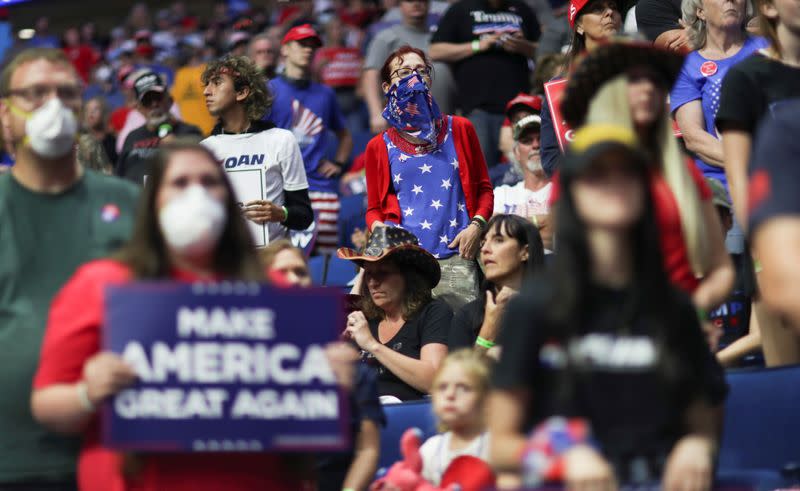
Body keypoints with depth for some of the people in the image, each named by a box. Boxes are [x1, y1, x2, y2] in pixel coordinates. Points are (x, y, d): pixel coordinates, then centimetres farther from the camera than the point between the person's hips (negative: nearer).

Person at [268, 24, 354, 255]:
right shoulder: (270, 90, 6)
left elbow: (344, 135, 33)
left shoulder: (325, 94, 20)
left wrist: (339, 164, 15)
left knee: (325, 252, -4)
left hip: (321, 186, 4)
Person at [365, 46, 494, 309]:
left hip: (455, 258, 0)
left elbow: (483, 188, 16)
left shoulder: (459, 130, 14)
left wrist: (476, 225, -1)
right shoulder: (380, 147, 14)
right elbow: (374, 208, 16)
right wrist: (377, 227, -6)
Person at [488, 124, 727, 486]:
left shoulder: (674, 309, 16)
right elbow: (500, 445, 6)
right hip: (566, 487, -3)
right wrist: (567, 457, -12)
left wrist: (697, 447, -1)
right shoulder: (535, 307, 7)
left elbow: (704, 427, 22)